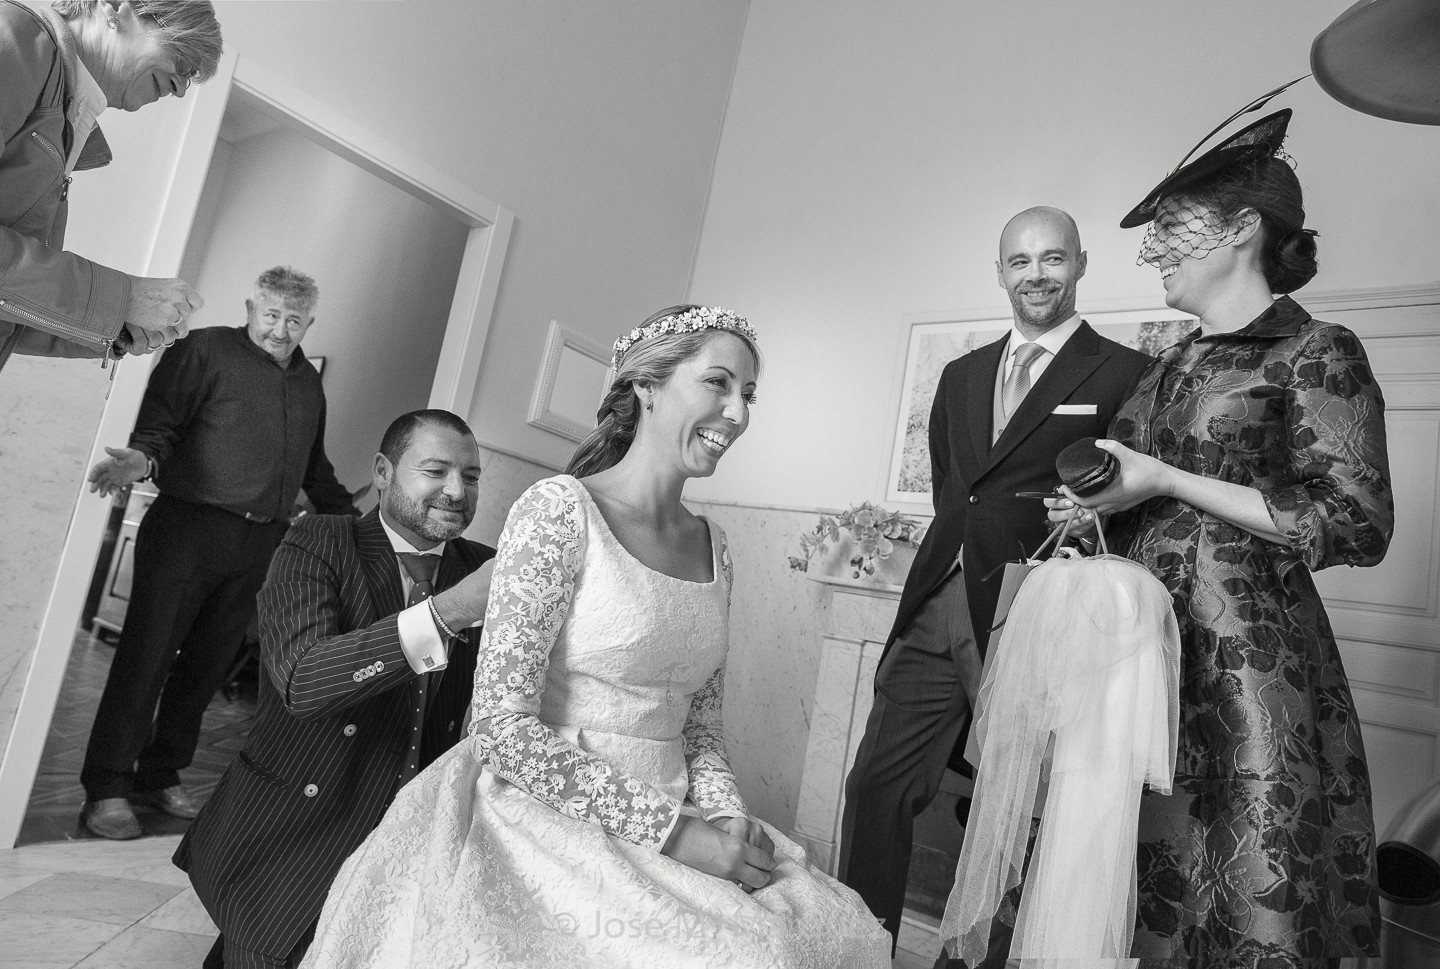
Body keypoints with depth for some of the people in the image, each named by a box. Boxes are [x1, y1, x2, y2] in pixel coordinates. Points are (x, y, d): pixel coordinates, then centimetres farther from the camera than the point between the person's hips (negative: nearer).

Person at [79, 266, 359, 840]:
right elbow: (160, 424, -7)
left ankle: (160, 777, 23)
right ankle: (107, 790, 9)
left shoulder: (309, 384, 19)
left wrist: (351, 516, 21)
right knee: (145, 657, -2)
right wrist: (143, 459, -27)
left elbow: (315, 468, 26)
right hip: (188, 527, -5)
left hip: (259, 543, 5)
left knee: (206, 666, 10)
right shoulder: (207, 351, 2)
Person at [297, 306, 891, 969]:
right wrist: (671, 831, -16)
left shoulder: (714, 548, 8)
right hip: (551, 825, -5)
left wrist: (726, 817, -6)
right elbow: (502, 729, -16)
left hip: (673, 816, 6)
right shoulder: (560, 509, -11)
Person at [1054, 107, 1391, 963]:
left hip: (1246, 659, -6)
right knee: (1148, 886, 11)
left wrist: (1167, 482, -14)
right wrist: (1098, 503, 3)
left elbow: (1358, 524, -11)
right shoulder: (1173, 365, 16)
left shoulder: (1317, 354, -3)